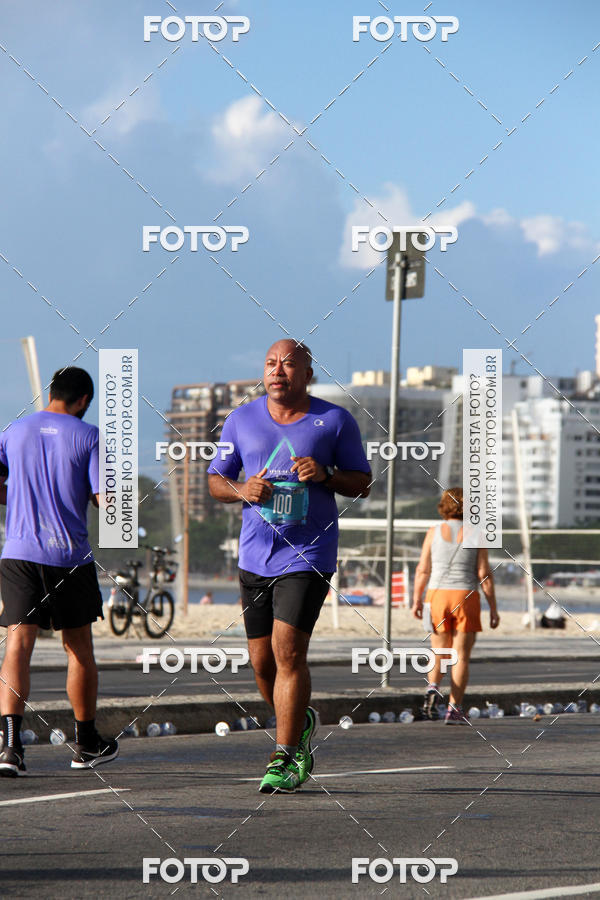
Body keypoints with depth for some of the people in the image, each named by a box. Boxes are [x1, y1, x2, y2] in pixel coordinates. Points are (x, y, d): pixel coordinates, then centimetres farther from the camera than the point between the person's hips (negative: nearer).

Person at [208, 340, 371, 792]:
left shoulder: (335, 421, 1)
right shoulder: (242, 420, 8)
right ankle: (301, 724, 35)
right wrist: (242, 490, -9)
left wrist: (326, 474, -14)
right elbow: (215, 480, 14)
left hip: (309, 554, -4)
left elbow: (362, 484, 6)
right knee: (262, 660, 7)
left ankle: (286, 759, -10)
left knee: (288, 650, -16)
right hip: (255, 555, 4)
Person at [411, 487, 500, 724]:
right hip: (466, 597, -1)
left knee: (439, 652, 13)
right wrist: (493, 608, 1)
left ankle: (433, 687, -15)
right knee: (461, 656, 4)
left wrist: (417, 600, 3)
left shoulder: (434, 532, 3)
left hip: (437, 596, 1)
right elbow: (484, 574, -3)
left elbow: (423, 570, -1)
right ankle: (454, 709, -2)